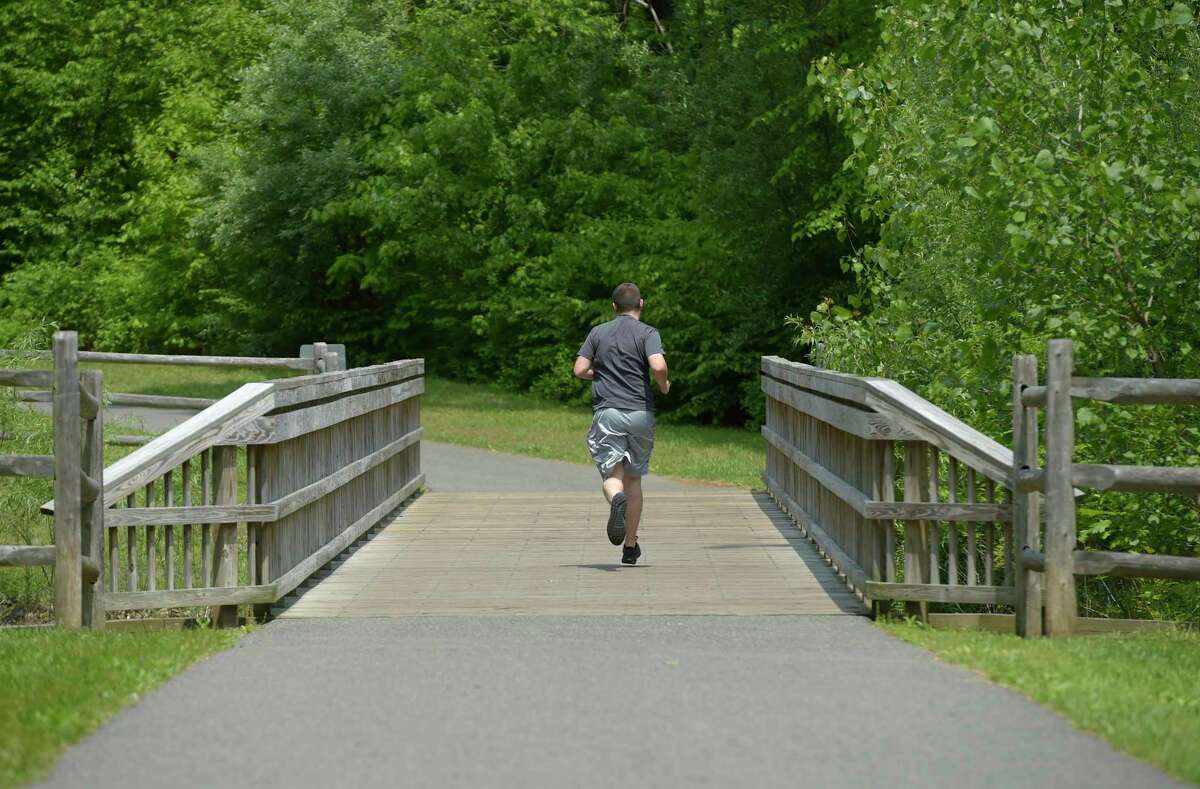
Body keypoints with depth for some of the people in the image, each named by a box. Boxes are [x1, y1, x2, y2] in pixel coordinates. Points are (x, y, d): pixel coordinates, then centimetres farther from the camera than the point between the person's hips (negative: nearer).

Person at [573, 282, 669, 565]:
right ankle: (630, 547, 16)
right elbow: (658, 366, -18)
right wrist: (664, 385, 3)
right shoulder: (647, 333, -1)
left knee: (612, 475, -3)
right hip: (640, 412, 0)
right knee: (634, 478, 13)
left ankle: (616, 499, -41)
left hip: (607, 412, 0)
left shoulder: (598, 332, 8)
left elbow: (580, 370, 3)